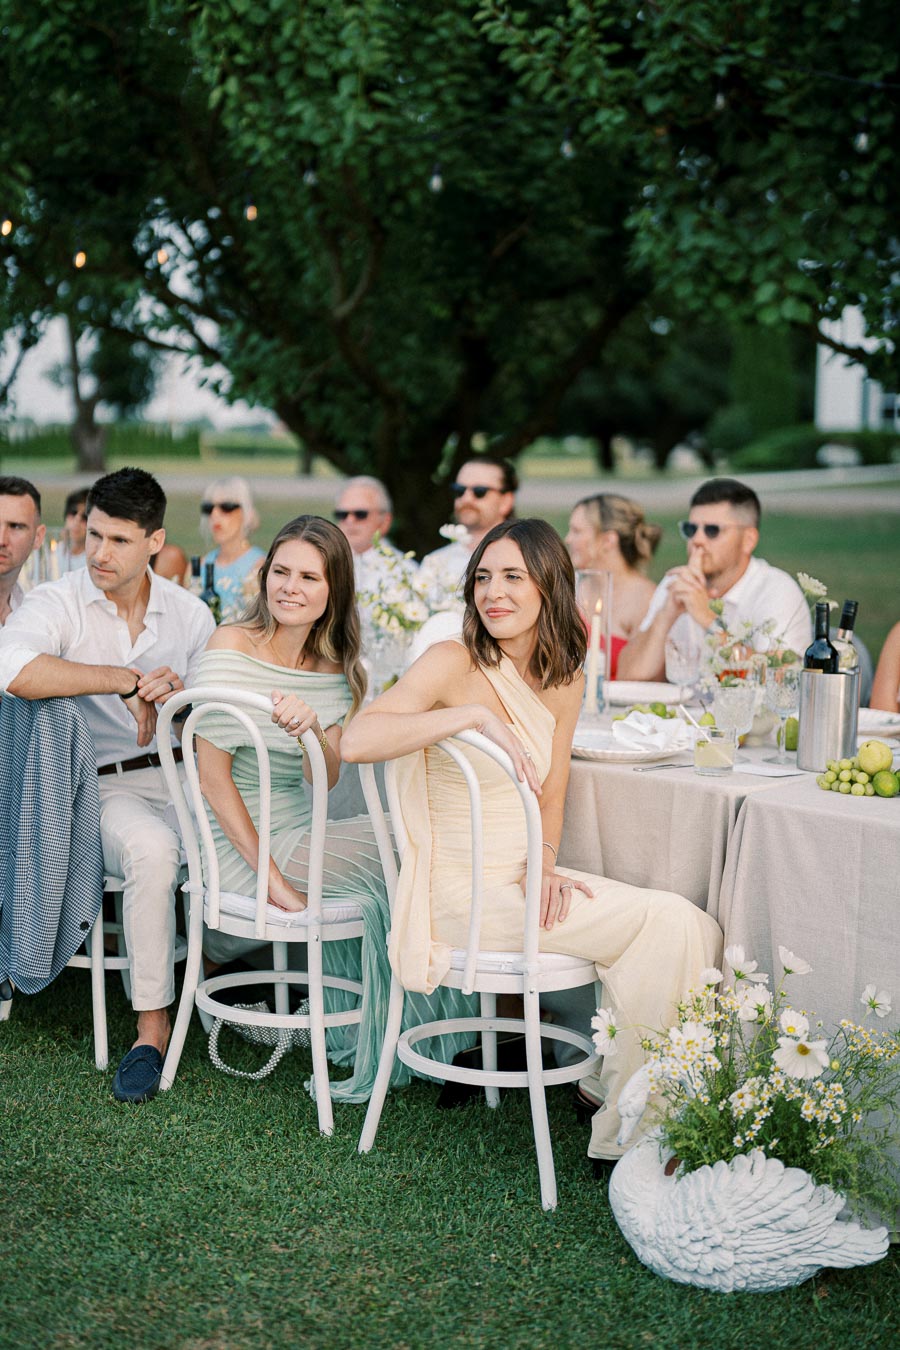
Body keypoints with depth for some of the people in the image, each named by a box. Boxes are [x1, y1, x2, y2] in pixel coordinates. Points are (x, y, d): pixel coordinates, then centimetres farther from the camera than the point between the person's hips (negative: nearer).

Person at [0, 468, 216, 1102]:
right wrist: (125, 681, -21)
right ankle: (153, 1027, -23)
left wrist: (179, 699, -13)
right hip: (105, 787, -5)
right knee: (154, 849, -35)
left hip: (181, 775, 5)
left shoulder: (189, 614, 11)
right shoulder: (57, 603, -2)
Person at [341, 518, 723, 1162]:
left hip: (522, 878, 7)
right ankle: (626, 1136, -7)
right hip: (462, 890, -7)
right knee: (669, 924, -18)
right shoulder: (452, 663, -11)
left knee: (697, 931, -11)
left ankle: (616, 1084, 4)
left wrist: (543, 862, -5)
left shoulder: (565, 682, 9)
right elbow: (356, 740, -25)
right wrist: (474, 714, -31)